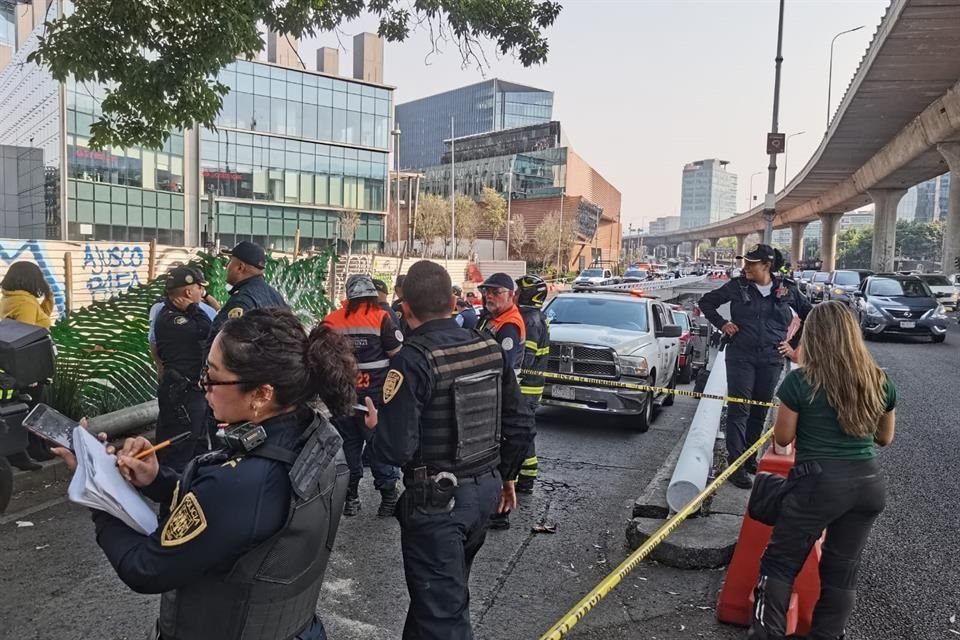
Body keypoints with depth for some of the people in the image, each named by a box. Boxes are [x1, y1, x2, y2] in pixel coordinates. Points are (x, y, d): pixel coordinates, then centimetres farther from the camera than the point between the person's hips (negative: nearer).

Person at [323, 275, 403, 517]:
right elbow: (399, 356, -8)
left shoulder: (331, 321, 0)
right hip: (375, 396, -3)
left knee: (349, 444, 15)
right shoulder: (381, 318, -10)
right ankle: (389, 495, 10)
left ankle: (350, 496, 21)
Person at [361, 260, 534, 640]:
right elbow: (520, 424, 4)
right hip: (486, 489, 7)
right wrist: (506, 476, 18)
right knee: (447, 590, 27)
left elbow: (395, 449, -23)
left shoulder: (412, 360, -20)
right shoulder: (490, 348, 0)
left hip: (437, 499, -7)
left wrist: (375, 427, -1)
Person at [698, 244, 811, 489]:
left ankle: (749, 457, 27)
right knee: (739, 410, -6)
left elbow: (808, 314, 15)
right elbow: (706, 302, 9)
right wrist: (721, 324, -2)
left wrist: (795, 342, 7)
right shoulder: (737, 286, -2)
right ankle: (736, 464, -2)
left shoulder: (787, 289, 1)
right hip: (740, 356, -2)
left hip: (771, 359, 2)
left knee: (760, 411, 12)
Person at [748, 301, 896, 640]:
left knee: (780, 563, 9)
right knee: (842, 571, 17)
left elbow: (783, 438, -3)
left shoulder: (800, 381, -12)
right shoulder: (880, 382, 2)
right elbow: (885, 438, 15)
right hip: (868, 483, 5)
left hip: (817, 482, -5)